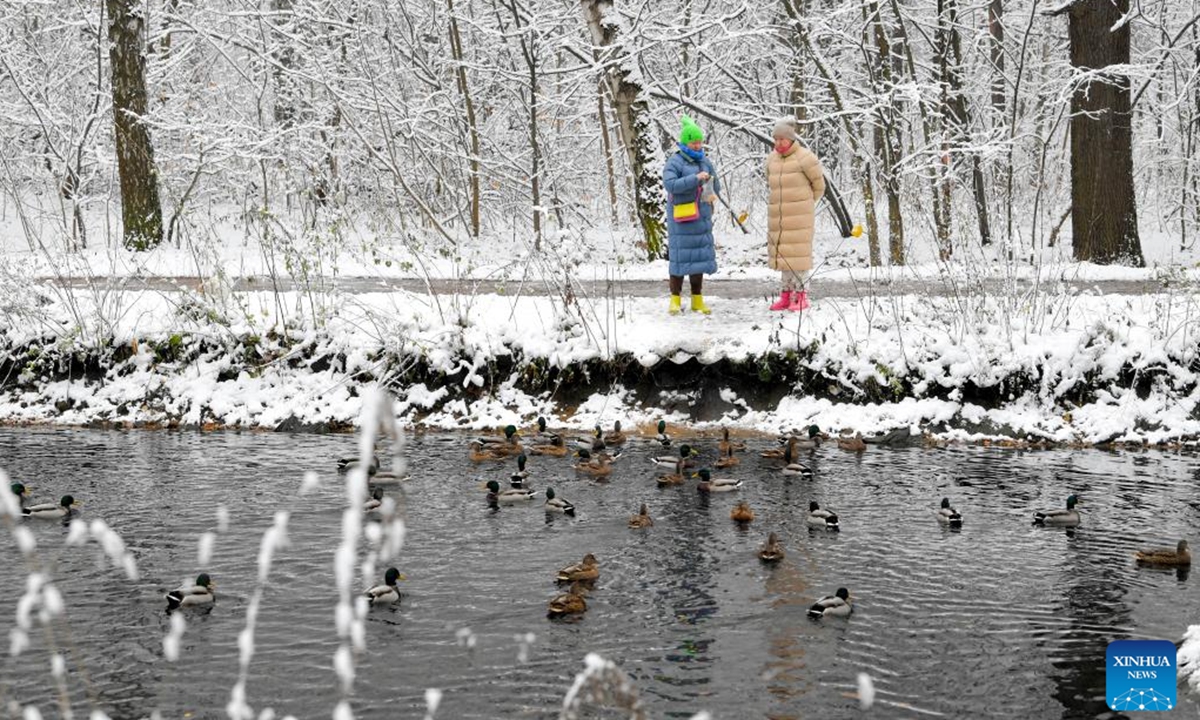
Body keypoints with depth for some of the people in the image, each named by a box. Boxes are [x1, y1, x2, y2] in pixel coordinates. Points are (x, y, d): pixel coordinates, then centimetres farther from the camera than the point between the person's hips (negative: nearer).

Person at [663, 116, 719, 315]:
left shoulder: (705, 162, 12)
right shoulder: (675, 163, -7)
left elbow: (716, 186, 19)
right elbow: (670, 184, -23)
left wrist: (712, 194, -4)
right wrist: (695, 179, -27)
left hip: (701, 218, 6)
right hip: (681, 219, -6)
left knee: (700, 256, 6)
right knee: (680, 257, -4)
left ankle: (697, 300, 12)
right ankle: (675, 300, 3)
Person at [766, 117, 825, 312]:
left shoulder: (804, 158, -9)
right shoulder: (772, 159, 9)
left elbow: (819, 184, 1)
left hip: (799, 215, -6)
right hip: (778, 214, 6)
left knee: (799, 252, -7)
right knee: (782, 254, 8)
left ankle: (801, 296, -3)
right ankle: (786, 294, 14)